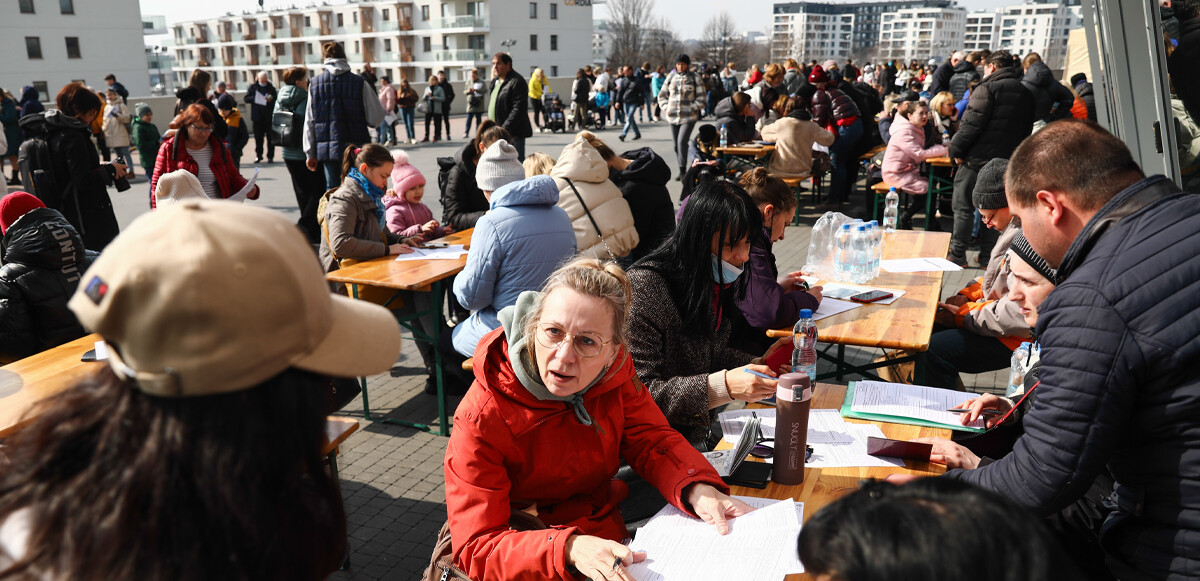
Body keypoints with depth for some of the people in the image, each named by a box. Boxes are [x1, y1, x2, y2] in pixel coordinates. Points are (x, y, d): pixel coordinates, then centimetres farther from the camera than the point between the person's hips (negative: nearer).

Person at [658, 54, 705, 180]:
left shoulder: (695, 78, 1)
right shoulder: (671, 77, 10)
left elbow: (701, 99, 2)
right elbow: (662, 95, 18)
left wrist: (691, 108, -9)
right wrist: (666, 108, 4)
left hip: (689, 117, -4)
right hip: (673, 117, 4)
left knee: (682, 141, -18)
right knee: (676, 144, 7)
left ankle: (683, 170, -10)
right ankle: (681, 170, 19)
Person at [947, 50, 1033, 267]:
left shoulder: (987, 88, -11)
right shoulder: (1026, 94, 12)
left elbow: (972, 123, -17)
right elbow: (1026, 130, 16)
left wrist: (957, 150, -8)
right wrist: (1013, 155, 19)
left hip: (977, 159, -7)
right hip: (1006, 161, 7)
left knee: (963, 207, 2)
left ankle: (958, 254, 4)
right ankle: (987, 257, 15)